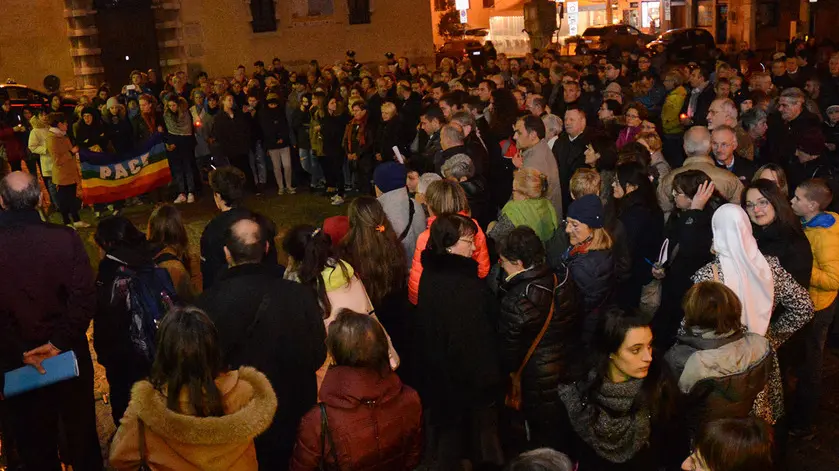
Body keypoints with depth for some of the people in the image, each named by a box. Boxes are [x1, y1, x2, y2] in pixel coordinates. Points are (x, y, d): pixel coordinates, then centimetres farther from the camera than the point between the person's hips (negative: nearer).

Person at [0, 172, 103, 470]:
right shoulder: (65, 238, -15)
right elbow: (84, 297, -18)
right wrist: (59, 341, -13)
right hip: (69, 354, 0)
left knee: (34, 441, 17)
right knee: (81, 432, 18)